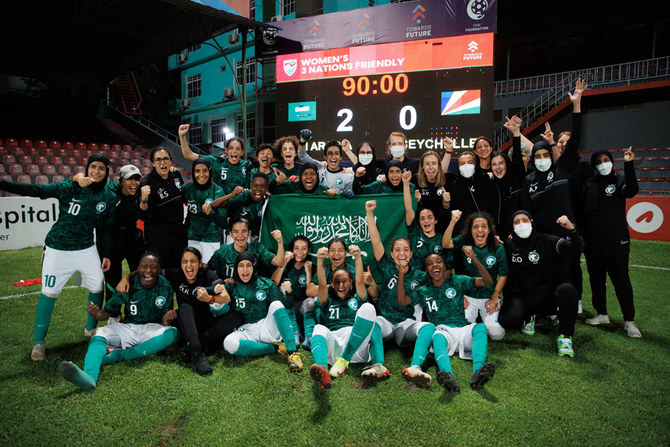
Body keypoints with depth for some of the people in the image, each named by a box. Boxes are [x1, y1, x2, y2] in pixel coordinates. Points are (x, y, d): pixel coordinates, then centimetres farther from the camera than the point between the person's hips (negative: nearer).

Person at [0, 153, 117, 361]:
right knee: (49, 293, -2)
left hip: (86, 249, 3)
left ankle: (91, 328, 31)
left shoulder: (109, 198, -1)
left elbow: (108, 229, 5)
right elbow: (36, 191, -18)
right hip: (58, 249, -3)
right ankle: (38, 342, 15)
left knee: (98, 288, 5)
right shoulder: (69, 187, -10)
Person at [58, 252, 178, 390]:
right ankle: (89, 376, -56)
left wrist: (167, 319, -29)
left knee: (173, 333, -32)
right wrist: (97, 314, -26)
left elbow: (164, 321, -4)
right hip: (127, 327, 1)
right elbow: (108, 312, -2)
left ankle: (116, 355, -34)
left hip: (152, 329, -1)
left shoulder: (165, 287, -6)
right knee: (98, 333, -26)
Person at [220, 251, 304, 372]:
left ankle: (292, 352, -33)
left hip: (267, 327, 1)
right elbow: (220, 311, -4)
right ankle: (275, 348, -19)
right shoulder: (231, 287, 10)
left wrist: (288, 293, -11)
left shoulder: (266, 284, 10)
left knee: (276, 304, -27)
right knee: (229, 343, -33)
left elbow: (286, 307, 9)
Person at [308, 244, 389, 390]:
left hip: (357, 346, 0)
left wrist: (358, 257, -12)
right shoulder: (327, 301, 28)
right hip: (332, 344, 0)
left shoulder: (357, 299, 29)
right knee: (319, 328, -33)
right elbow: (322, 284, 7)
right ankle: (322, 369, -65)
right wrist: (320, 259, -13)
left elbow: (360, 281, 8)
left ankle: (344, 359, -35)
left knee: (368, 308, -25)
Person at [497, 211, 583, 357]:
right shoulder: (509, 245, 4)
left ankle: (565, 336, -13)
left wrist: (571, 229, -32)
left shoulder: (546, 241, -2)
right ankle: (527, 317, 14)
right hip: (521, 297, 1)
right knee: (506, 320, -27)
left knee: (567, 289, -34)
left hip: (548, 295, -1)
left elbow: (577, 247, -12)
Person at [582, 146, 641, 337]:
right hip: (593, 240, 4)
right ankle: (602, 314, 22)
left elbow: (631, 191, -22)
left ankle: (629, 320, 4)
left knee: (621, 278, -4)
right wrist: (581, 234, 6)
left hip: (616, 239, -4)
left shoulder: (620, 179, 2)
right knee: (596, 277, 10)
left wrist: (628, 164, -30)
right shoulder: (589, 184, 11)